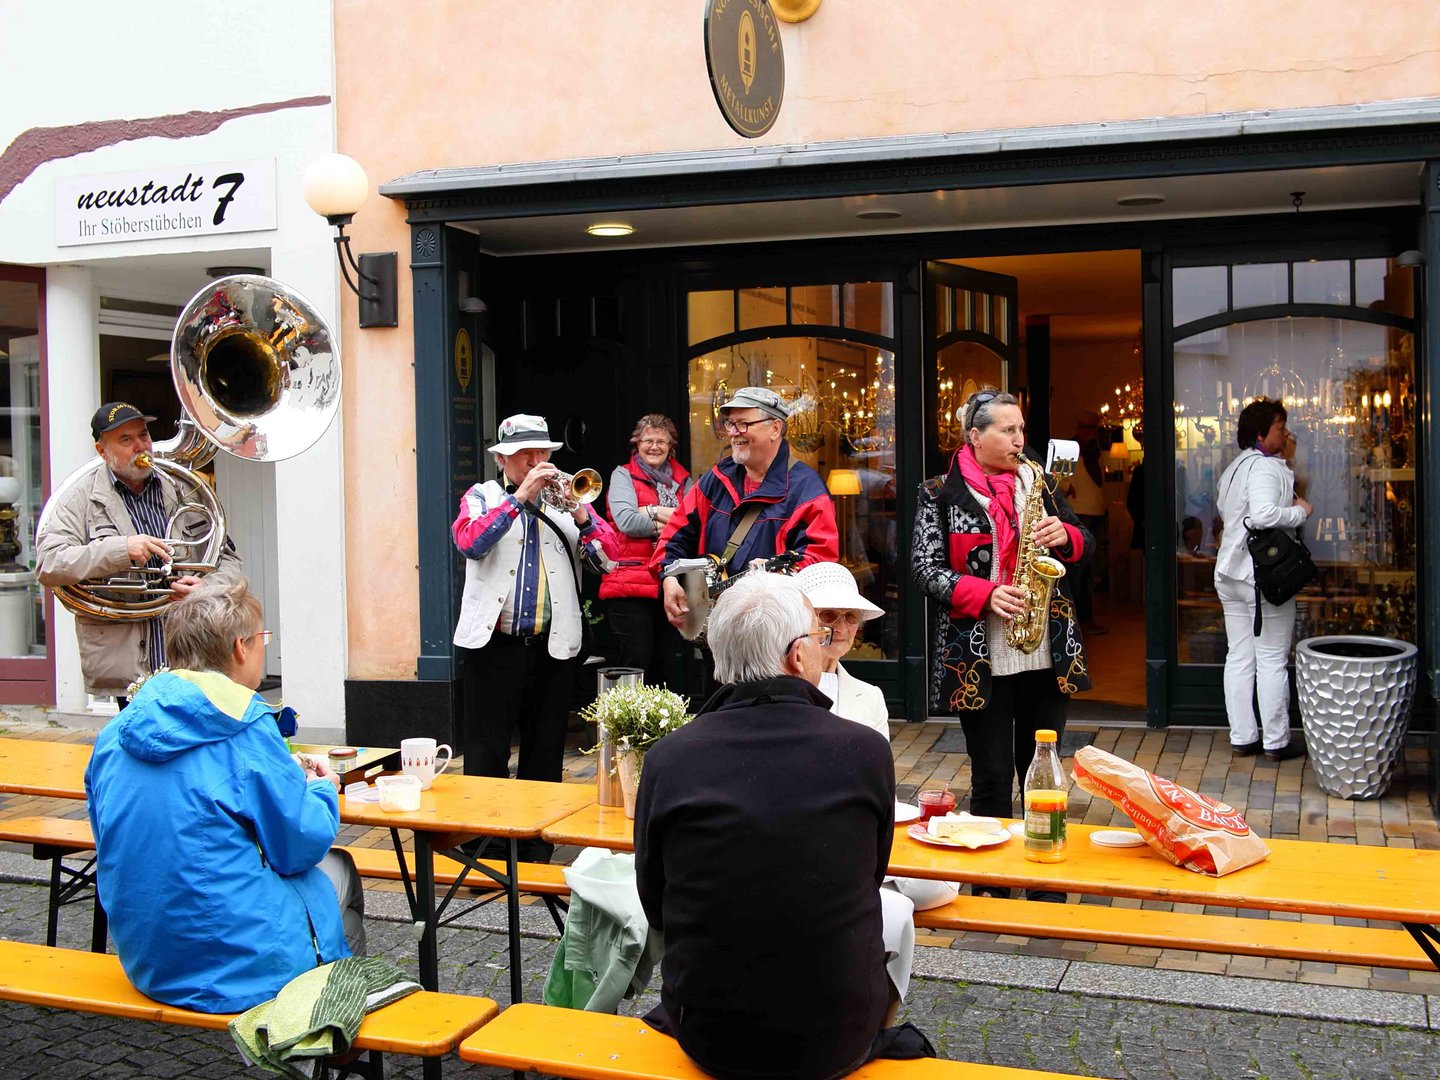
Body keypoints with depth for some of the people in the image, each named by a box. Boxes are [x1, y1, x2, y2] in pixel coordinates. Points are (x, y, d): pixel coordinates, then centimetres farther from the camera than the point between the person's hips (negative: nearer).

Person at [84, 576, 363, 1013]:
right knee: (337, 869, 19)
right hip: (239, 966, -7)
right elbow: (301, 845, -12)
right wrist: (322, 790, 10)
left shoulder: (114, 734, 3)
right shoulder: (246, 725, -17)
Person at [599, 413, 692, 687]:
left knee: (669, 669, 9)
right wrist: (672, 519, -7)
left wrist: (653, 512, -10)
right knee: (635, 665, -8)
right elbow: (626, 521, -12)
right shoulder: (623, 475, 5)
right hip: (630, 583, -4)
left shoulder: (682, 479, 16)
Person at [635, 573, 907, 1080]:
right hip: (839, 1039, -1)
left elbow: (655, 907, 1)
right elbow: (870, 877, 4)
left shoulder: (667, 758, -13)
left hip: (708, 1037, 1)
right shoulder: (867, 751, -14)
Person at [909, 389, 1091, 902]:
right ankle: (992, 888, 18)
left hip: (1047, 655, 4)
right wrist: (985, 594, -21)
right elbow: (926, 568, -7)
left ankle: (1045, 887, 22)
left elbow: (1083, 546, 13)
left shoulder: (1038, 482, 10)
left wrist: (1065, 536, -10)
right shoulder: (940, 493, -2)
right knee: (992, 777, 4)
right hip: (979, 660, -3)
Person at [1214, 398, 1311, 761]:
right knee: (1272, 660, -1)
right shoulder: (1266, 467, -14)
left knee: (1239, 658, 9)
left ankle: (1242, 736, 14)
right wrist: (1299, 511, -11)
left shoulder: (1235, 467, 16)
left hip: (1231, 573, 9)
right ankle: (1276, 741, 6)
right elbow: (1264, 514, -28)